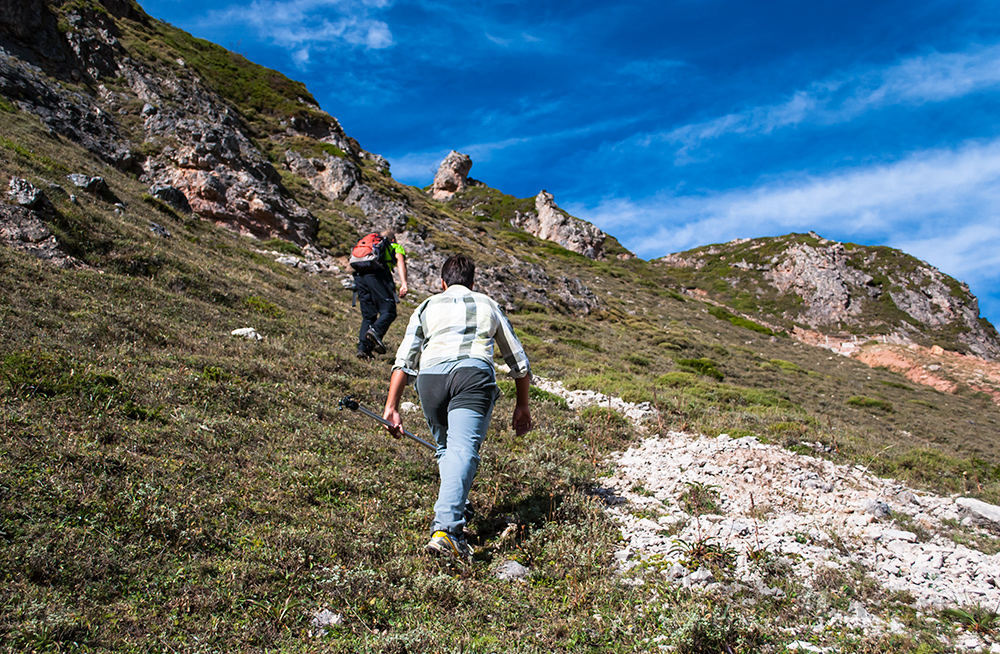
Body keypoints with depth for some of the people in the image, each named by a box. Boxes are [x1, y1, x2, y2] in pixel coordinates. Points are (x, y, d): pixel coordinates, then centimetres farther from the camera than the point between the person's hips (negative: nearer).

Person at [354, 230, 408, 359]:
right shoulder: (396, 247, 24)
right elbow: (400, 261, 3)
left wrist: (360, 293, 39)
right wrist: (403, 284, -11)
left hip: (359, 275, 5)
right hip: (377, 273, -5)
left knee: (368, 315, 10)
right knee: (388, 311, -5)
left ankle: (363, 348, -4)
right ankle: (376, 332, -32)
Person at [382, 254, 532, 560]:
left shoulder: (427, 307, 29)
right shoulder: (488, 305, 32)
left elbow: (404, 360, 14)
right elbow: (519, 362, 34)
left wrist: (391, 408, 9)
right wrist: (522, 405, 43)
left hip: (430, 375, 1)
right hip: (474, 373, -1)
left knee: (445, 448, 20)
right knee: (463, 449, -13)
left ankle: (452, 520, 17)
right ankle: (444, 529, -30)